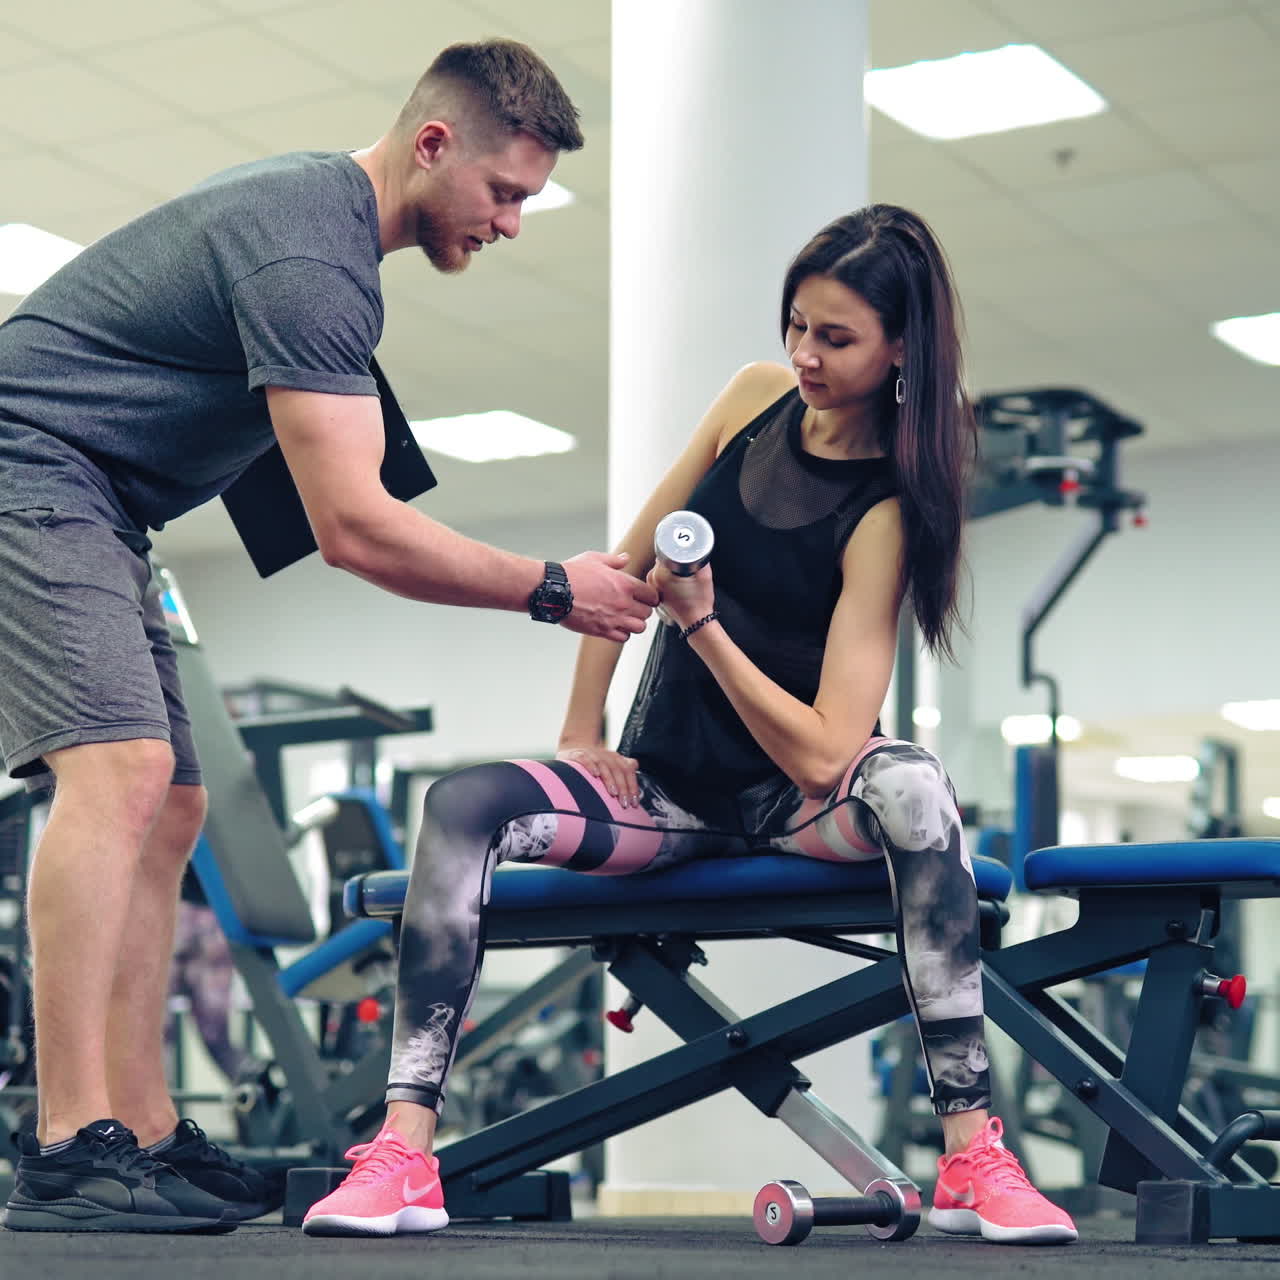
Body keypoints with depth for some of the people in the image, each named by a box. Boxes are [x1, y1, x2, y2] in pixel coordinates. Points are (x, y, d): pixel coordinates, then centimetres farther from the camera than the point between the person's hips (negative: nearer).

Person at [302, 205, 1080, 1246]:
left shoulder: (887, 513, -16)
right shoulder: (757, 399, 0)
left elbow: (823, 752, -23)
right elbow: (629, 562, 10)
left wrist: (701, 621, -26)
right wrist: (580, 735, 7)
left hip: (794, 799, -4)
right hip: (668, 787, 4)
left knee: (909, 786, -39)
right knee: (462, 807, -23)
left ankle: (972, 1158, -37)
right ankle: (405, 1157, -28)